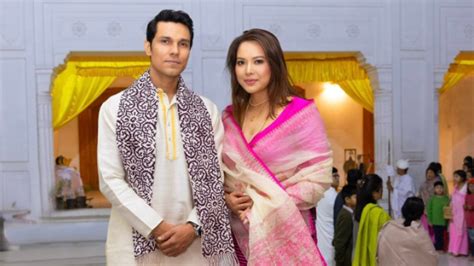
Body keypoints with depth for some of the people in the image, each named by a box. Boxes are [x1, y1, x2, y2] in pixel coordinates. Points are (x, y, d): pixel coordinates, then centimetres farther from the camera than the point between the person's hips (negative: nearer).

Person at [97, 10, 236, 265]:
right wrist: (157, 228, -13)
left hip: (192, 243, 2)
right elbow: (110, 180, -7)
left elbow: (215, 177, 2)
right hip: (135, 243, -2)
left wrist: (193, 227, -11)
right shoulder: (115, 108, -1)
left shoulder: (207, 110, 5)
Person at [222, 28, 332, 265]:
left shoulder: (302, 112, -8)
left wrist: (264, 202, -17)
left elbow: (319, 179, -11)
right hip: (241, 236, 4)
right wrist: (227, 199, -8)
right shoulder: (229, 118, 5)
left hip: (286, 235, -4)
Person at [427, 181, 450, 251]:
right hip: (435, 221, -1)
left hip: (443, 221, 1)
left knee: (442, 235, 6)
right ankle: (437, 248, 12)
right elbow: (429, 209, 1)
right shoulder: (432, 198, 0)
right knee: (437, 235, 3)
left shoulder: (446, 198, 1)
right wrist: (430, 220, -2)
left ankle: (441, 248, 15)